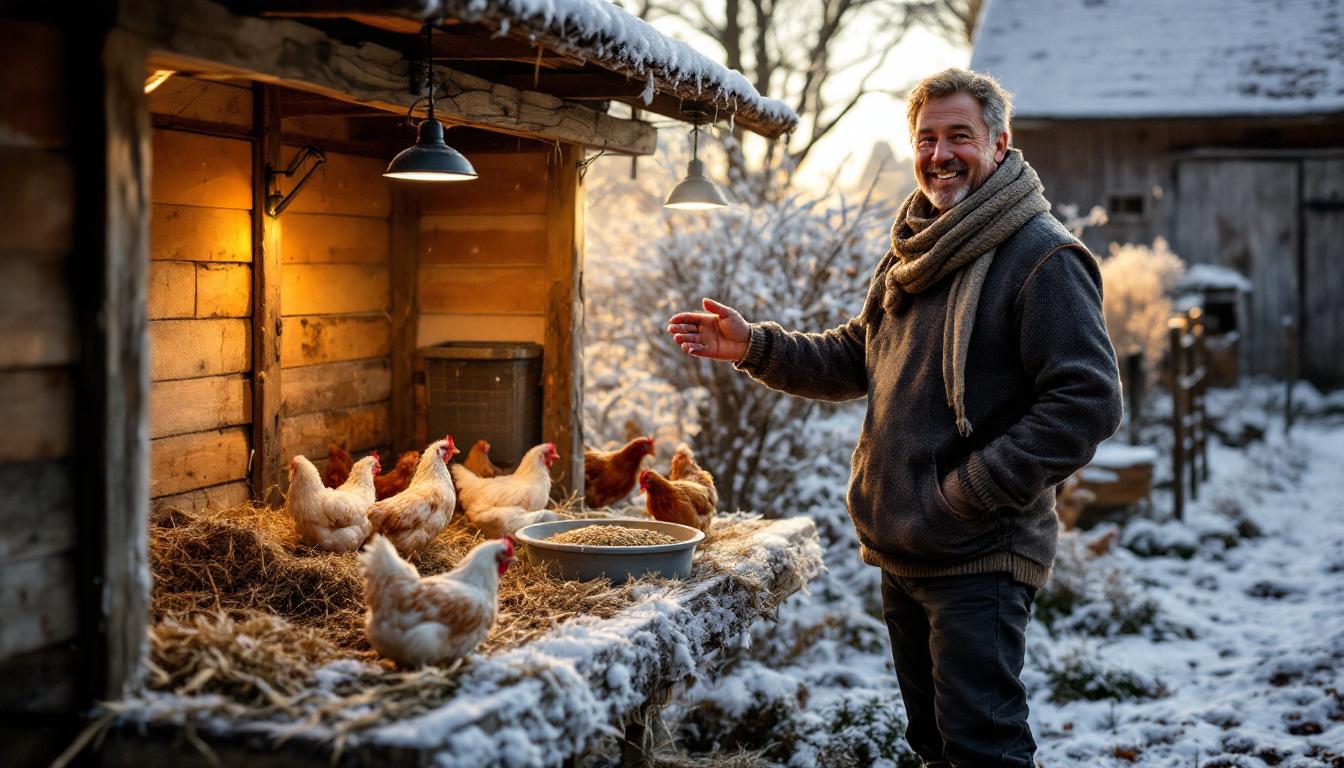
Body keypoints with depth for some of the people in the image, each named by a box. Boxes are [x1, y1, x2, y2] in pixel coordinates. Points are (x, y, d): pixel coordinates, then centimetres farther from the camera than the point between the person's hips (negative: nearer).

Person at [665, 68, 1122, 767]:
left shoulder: (1042, 256, -14)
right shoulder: (912, 251, 13)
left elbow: (1087, 401, -20)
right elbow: (854, 360, 21)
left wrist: (975, 489, -21)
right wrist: (754, 348, 7)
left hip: (978, 556, -8)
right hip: (900, 551, 8)